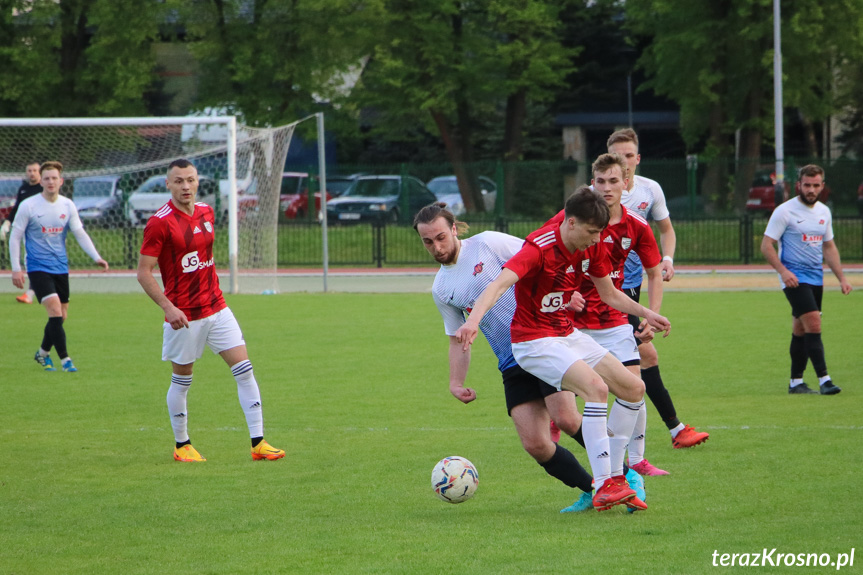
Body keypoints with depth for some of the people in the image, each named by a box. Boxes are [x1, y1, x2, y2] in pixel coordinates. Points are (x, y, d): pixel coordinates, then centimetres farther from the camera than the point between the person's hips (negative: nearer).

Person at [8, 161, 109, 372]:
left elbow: (80, 234, 5)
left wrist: (96, 257, -8)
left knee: (61, 316, 9)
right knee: (55, 311, -17)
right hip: (38, 267, -5)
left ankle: (43, 353, 31)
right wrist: (16, 268, -9)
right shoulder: (28, 206, -8)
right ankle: (65, 359, -11)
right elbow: (15, 237, -3)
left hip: (60, 267, 5)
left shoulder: (67, 206, 4)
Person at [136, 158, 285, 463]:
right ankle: (182, 445, 23)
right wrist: (168, 307, -22)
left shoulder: (206, 213, 7)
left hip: (216, 308, 6)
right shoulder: (159, 223, -13)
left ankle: (258, 443, -2)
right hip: (183, 316, -6)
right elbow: (143, 272, -13)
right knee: (181, 380, 6)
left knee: (244, 369, -3)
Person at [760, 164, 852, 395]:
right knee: (813, 324, -17)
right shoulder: (784, 211, -9)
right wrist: (782, 270, -23)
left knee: (801, 330, 10)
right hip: (794, 278, -6)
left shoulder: (824, 212, 11)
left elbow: (829, 247, 21)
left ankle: (796, 382, 16)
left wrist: (841, 278, 14)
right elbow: (766, 245, -10)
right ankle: (824, 379, -20)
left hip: (816, 279, 6)